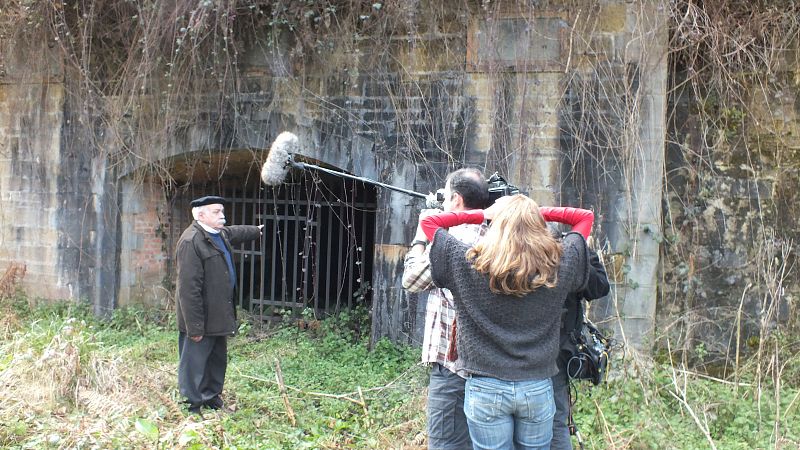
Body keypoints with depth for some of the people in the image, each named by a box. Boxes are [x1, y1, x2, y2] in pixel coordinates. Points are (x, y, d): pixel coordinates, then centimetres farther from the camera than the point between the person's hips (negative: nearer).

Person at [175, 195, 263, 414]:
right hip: (201, 321, -10)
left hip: (218, 317, 10)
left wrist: (257, 230, 53)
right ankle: (192, 410, 12)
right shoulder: (191, 241, -22)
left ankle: (212, 401, 37)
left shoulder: (221, 233, 9)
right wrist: (195, 326, -25)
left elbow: (236, 232, 36)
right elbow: (188, 288, -25)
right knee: (194, 366, 1)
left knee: (218, 361, 22)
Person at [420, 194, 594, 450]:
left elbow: (427, 222, 4)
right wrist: (535, 213, 8)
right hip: (538, 388, 2)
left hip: (485, 388, -1)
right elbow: (586, 217, 11)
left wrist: (480, 215, 7)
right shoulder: (558, 265, -5)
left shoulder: (468, 263, -9)